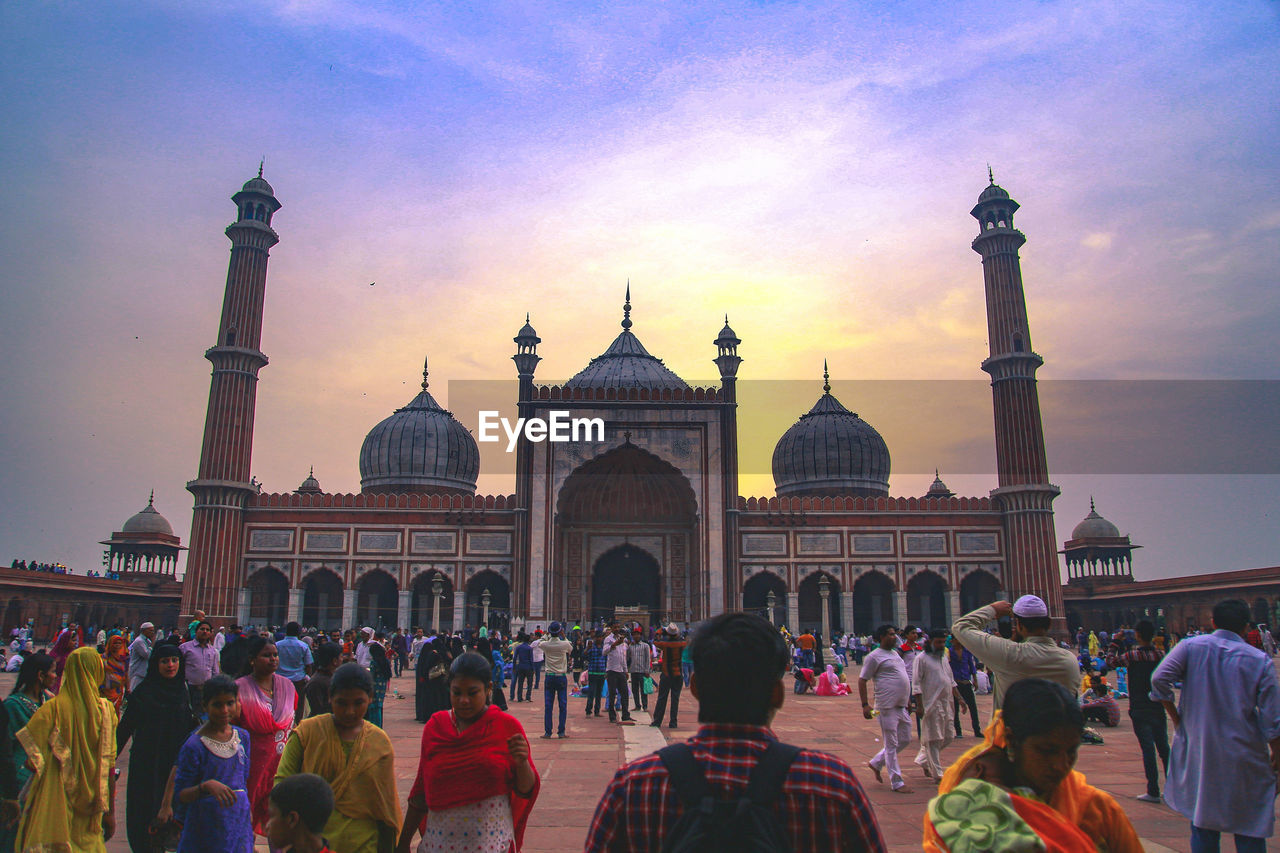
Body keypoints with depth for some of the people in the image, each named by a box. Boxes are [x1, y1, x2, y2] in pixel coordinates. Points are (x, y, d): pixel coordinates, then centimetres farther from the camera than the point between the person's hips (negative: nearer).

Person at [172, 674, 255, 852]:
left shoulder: (242, 737, 3)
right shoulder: (193, 746, -13)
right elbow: (180, 795, -12)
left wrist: (248, 811, 14)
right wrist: (206, 786, -28)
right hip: (204, 828, -4)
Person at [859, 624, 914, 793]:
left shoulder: (895, 653, 16)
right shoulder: (874, 657, -9)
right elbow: (862, 680, -10)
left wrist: (908, 699, 24)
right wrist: (865, 705, -16)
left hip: (902, 706, 9)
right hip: (887, 706, -8)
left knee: (905, 739, 14)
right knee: (891, 744, -1)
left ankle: (876, 763, 28)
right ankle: (897, 782, 8)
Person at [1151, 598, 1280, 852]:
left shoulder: (1191, 646, -4)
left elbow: (1159, 679, -14)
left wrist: (1176, 717, 0)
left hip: (1199, 752, 1)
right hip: (1245, 759, -1)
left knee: (1203, 825, 12)